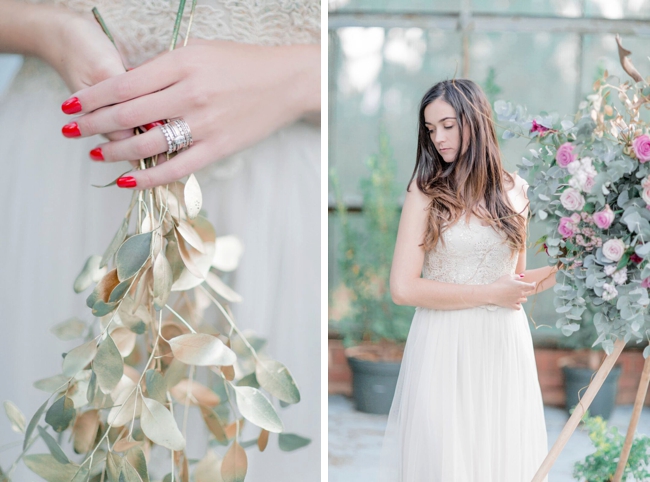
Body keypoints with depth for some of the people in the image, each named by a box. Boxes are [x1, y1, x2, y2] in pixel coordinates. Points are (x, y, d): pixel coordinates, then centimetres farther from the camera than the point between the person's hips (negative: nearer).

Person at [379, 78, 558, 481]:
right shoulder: (426, 190, -4)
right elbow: (403, 288, -13)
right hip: (444, 345, -3)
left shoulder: (515, 190, 7)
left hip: (505, 343, 3)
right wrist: (490, 294, -11)